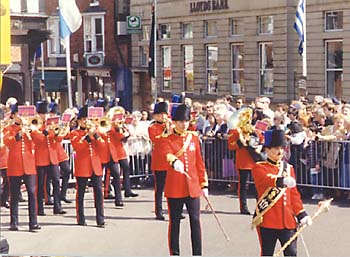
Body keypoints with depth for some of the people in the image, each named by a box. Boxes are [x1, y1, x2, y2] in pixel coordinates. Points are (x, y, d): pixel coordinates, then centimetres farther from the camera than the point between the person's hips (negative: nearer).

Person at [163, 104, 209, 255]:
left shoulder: (194, 138, 9)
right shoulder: (168, 140, -2)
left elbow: (199, 163, 12)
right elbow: (168, 155, -23)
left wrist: (204, 184, 9)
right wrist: (175, 162, -46)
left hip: (193, 187, 3)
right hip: (174, 188, -3)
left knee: (195, 221, 2)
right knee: (174, 223, 5)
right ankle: (175, 253, 14)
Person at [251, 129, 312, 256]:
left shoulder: (289, 168, 14)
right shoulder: (259, 168, -4)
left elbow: (294, 194, 16)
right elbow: (267, 180, -26)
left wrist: (301, 214, 7)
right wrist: (282, 181, -46)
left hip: (288, 221, 4)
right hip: (267, 221, -4)